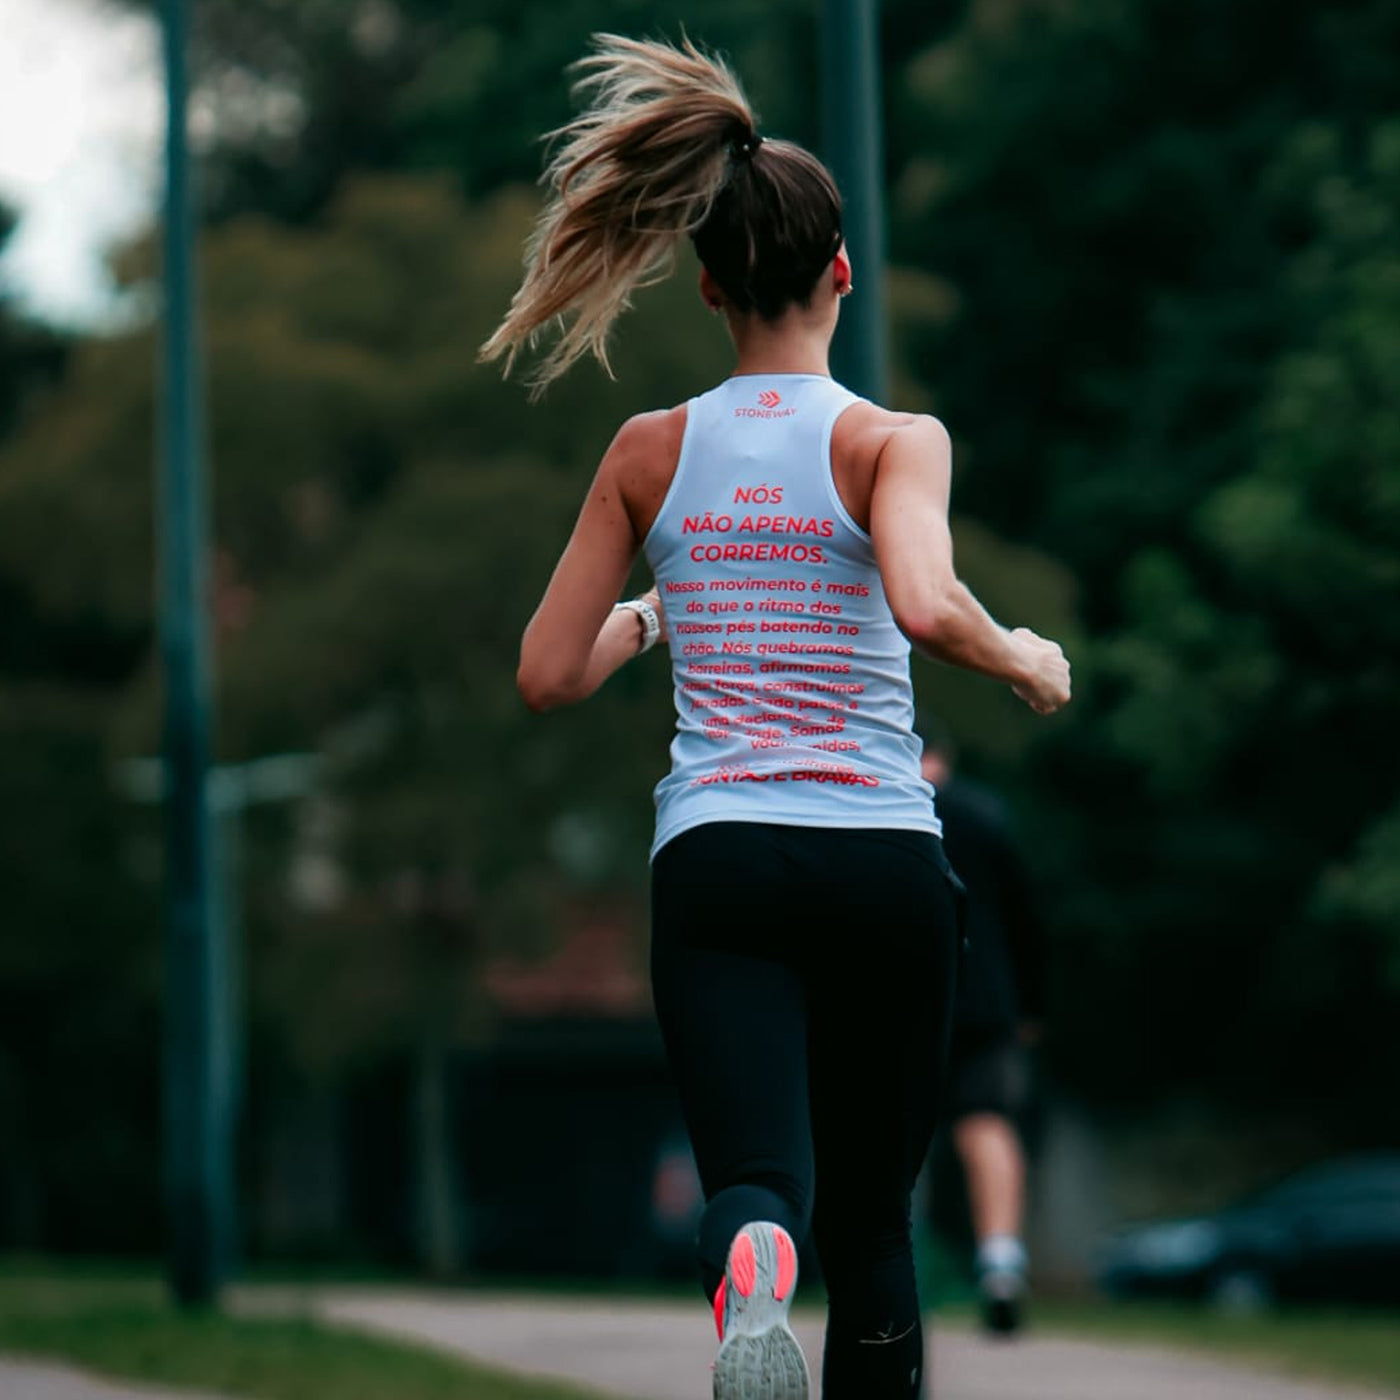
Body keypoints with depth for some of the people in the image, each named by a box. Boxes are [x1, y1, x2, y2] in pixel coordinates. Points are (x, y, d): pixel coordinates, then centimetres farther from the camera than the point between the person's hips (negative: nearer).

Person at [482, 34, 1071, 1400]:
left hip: (716, 866, 0)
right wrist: (1026, 661, -2)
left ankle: (751, 1273, -51)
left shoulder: (648, 450, 6)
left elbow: (547, 673, 9)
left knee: (759, 1182, -15)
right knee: (872, 1216, 16)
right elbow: (927, 606, -22)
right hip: (886, 863, 0)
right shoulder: (894, 441, -2)